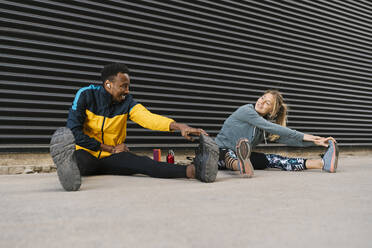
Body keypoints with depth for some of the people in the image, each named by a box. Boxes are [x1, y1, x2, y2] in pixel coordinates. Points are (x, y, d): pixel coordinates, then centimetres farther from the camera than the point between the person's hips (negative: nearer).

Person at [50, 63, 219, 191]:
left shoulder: (127, 102, -1)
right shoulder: (86, 95, -8)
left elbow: (147, 117, -19)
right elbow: (74, 131, -14)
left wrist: (178, 126, -38)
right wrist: (110, 149, -11)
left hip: (112, 159, 2)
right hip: (87, 153, -1)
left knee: (142, 162, -29)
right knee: (77, 158, -39)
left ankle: (193, 170, -52)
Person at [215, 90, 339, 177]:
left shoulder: (266, 125, 7)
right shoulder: (246, 111, -14)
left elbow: (285, 138, -1)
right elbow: (271, 128, -22)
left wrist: (315, 142, -11)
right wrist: (302, 136, -23)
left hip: (240, 155, 4)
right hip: (221, 152, -4)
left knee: (272, 159, -18)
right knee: (229, 155, -41)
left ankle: (322, 163, -33)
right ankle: (242, 166, -77)